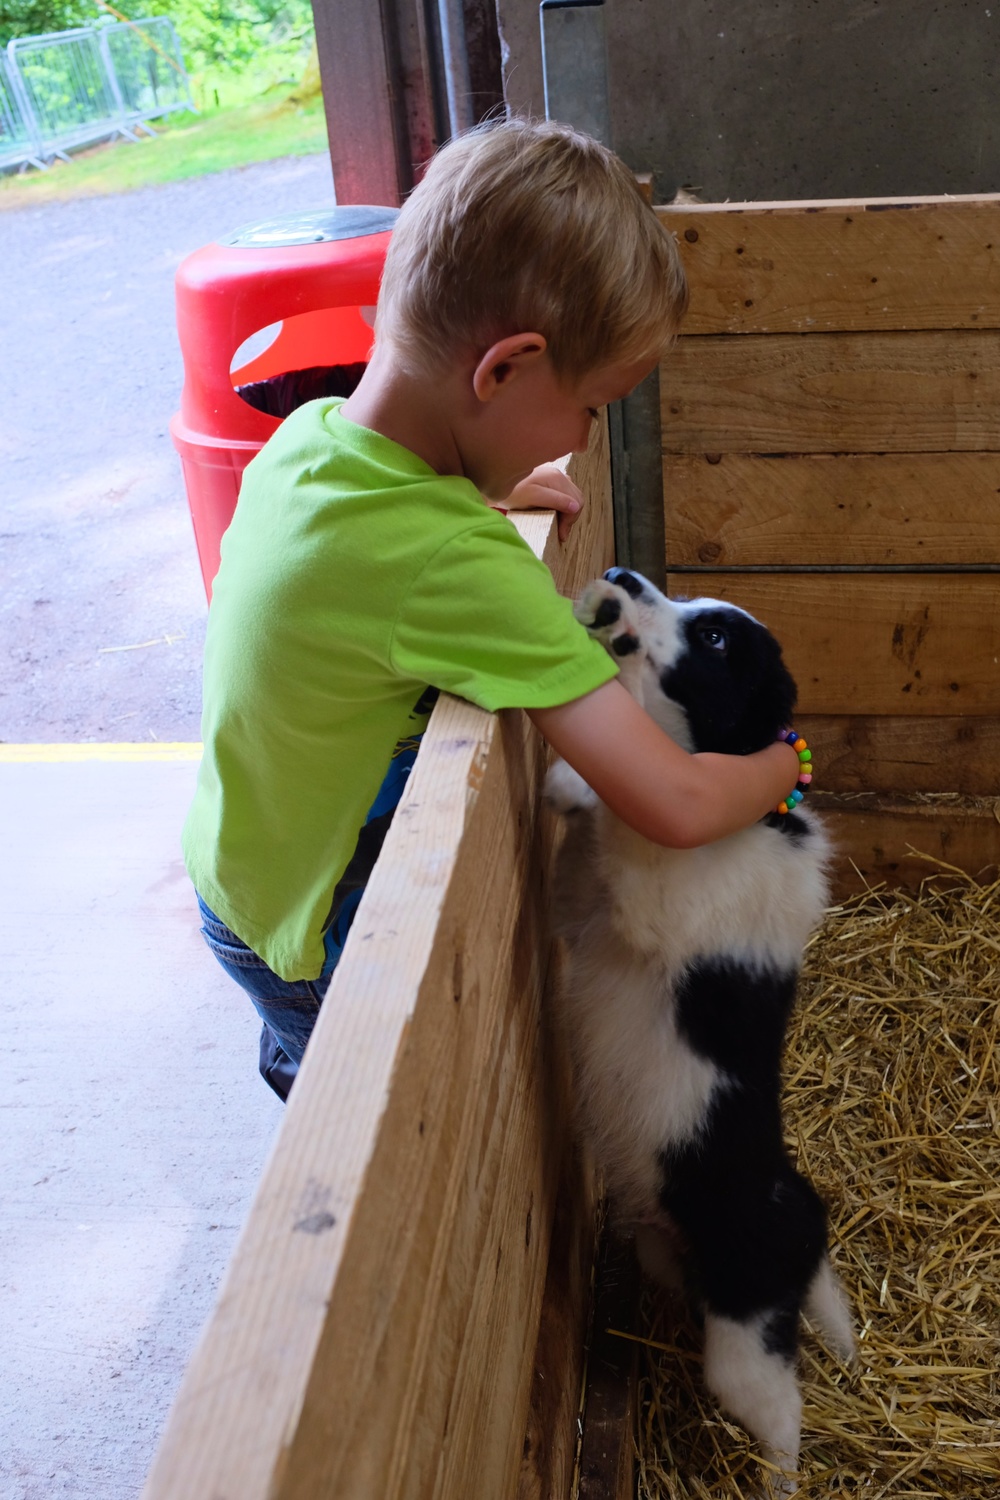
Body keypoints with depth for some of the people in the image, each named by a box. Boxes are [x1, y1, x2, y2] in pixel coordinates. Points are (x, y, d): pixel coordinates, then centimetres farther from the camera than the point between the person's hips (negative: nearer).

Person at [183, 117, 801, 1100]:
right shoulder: (458, 567, -39)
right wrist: (778, 766, -15)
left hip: (231, 864, 7)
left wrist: (489, 489, 2)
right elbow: (676, 808, -37)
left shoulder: (305, 433, -13)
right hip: (313, 940, -7)